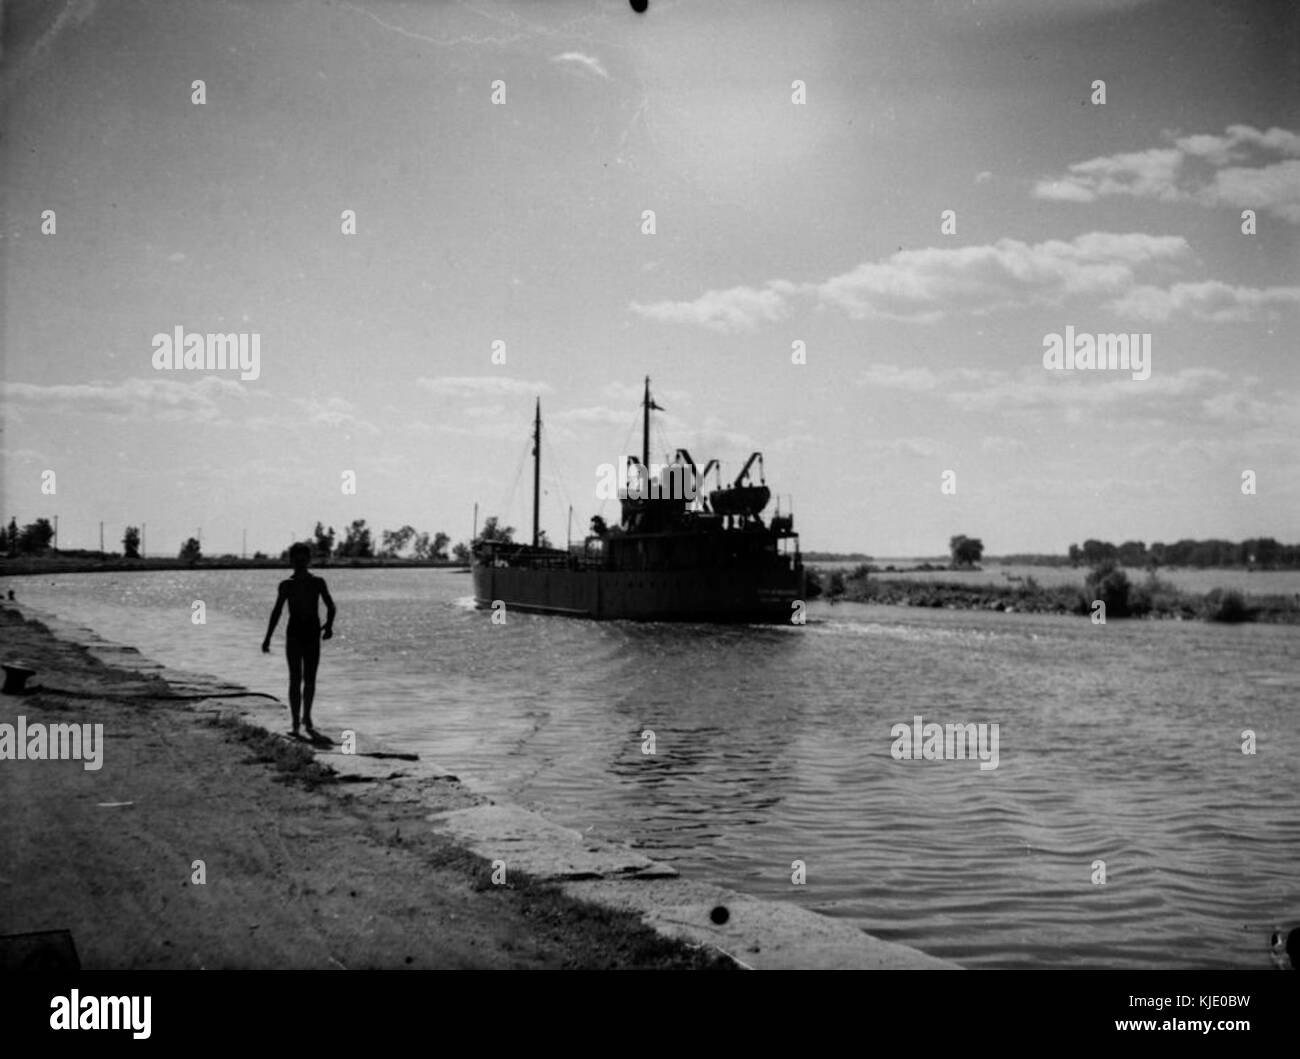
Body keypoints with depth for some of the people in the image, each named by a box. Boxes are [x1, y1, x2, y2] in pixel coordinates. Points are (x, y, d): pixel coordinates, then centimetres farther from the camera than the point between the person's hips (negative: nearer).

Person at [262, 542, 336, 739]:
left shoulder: (318, 582, 4)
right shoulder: (286, 585, 3)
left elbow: (330, 606, 11)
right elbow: (277, 612, 8)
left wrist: (329, 626, -2)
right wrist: (267, 638, 6)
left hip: (312, 633, 1)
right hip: (294, 634, -1)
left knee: (310, 679, 4)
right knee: (295, 679, -3)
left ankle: (307, 718, 21)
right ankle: (295, 724, 0)